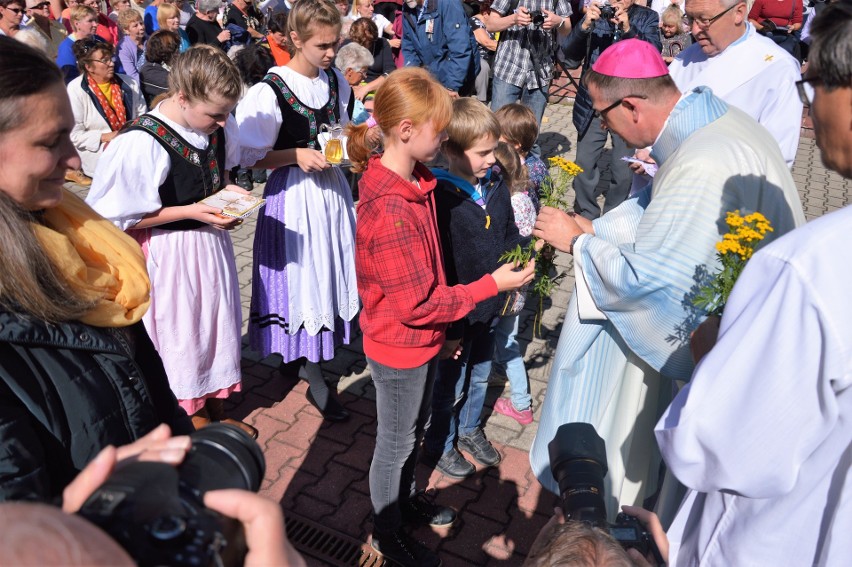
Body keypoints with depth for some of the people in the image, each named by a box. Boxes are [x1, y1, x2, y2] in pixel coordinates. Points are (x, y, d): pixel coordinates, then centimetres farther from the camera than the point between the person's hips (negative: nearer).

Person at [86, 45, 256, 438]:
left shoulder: (218, 126, -7)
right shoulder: (142, 143, -27)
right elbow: (119, 217, -20)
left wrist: (227, 190, -8)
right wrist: (192, 211, -24)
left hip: (210, 242, 7)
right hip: (170, 254, -7)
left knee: (216, 323, 19)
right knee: (182, 333, 12)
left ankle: (215, 411, 41)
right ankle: (194, 418, 36)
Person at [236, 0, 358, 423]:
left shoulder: (336, 81, 4)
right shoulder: (270, 91, -16)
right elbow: (252, 157, -11)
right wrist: (298, 155, -22)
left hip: (332, 185, 7)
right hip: (295, 195, -7)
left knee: (329, 272, 14)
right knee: (302, 277, 0)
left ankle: (296, 357, 34)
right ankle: (314, 380, 15)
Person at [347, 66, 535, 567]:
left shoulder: (415, 182, -2)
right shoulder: (391, 213, -33)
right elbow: (418, 304, -27)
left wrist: (443, 330, 15)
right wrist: (491, 286, -19)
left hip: (423, 339, 8)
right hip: (401, 349, -8)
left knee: (416, 430, 27)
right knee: (396, 443, 14)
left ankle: (406, 498, 53)